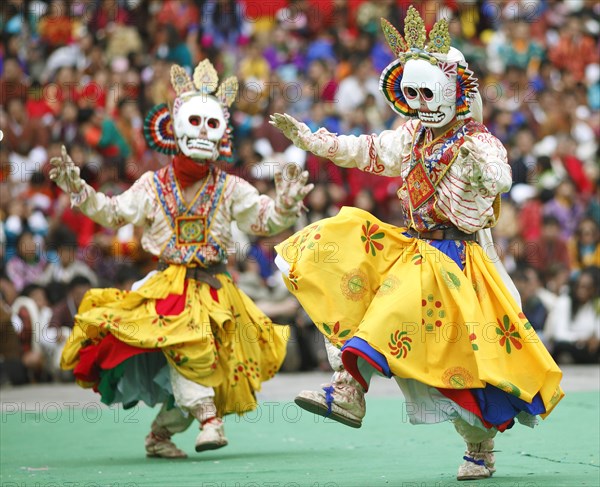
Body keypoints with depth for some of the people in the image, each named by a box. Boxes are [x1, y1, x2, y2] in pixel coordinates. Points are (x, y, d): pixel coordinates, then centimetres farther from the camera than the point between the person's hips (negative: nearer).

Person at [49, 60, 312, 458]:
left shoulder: (230, 189, 5)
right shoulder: (153, 186, 5)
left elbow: (264, 218, 1)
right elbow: (113, 213, 6)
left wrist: (284, 205, -19)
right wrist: (79, 190, -4)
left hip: (213, 289, 2)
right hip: (167, 285, -2)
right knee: (178, 339, -31)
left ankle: (161, 433, 13)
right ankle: (209, 416, -31)